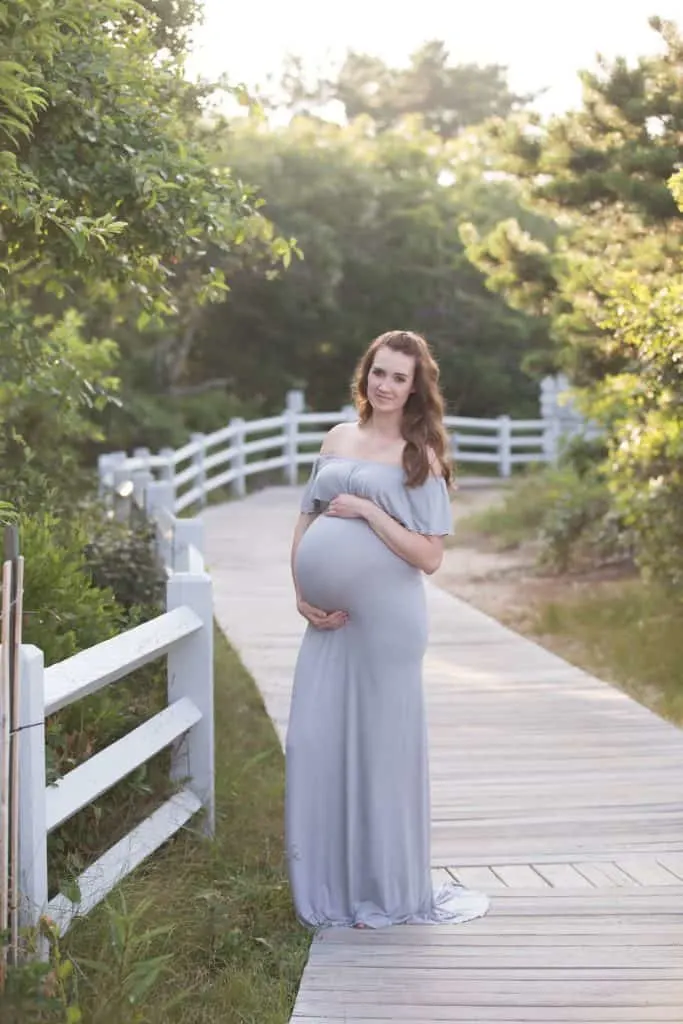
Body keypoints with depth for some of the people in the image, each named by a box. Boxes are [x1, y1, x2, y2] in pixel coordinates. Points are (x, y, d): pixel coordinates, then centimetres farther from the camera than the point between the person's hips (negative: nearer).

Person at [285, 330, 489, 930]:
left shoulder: (421, 456, -2)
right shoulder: (339, 440, 11)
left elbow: (429, 556, -9)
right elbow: (305, 525, 13)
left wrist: (368, 511, -14)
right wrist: (302, 595, 0)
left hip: (387, 620, -5)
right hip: (330, 618, 5)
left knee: (383, 745, 2)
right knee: (315, 743, 4)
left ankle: (388, 891, 16)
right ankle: (329, 889, 17)